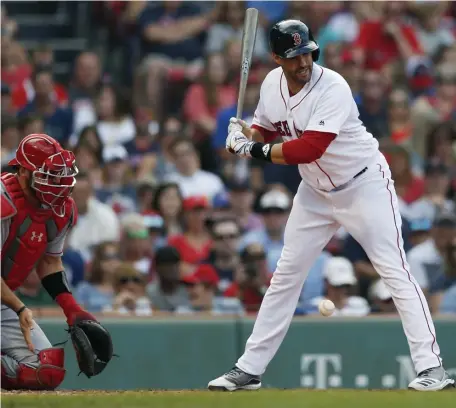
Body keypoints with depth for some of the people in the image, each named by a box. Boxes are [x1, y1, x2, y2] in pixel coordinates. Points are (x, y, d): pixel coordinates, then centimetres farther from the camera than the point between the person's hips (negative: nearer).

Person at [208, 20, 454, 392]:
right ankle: (249, 369, 15)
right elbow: (266, 129, 10)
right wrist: (245, 135, -12)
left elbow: (309, 148, -35)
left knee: (395, 271, -13)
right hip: (317, 191, 7)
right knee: (286, 274, 9)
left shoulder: (333, 88, -28)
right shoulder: (272, 85, -6)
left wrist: (257, 151, -27)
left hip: (365, 185, -7)